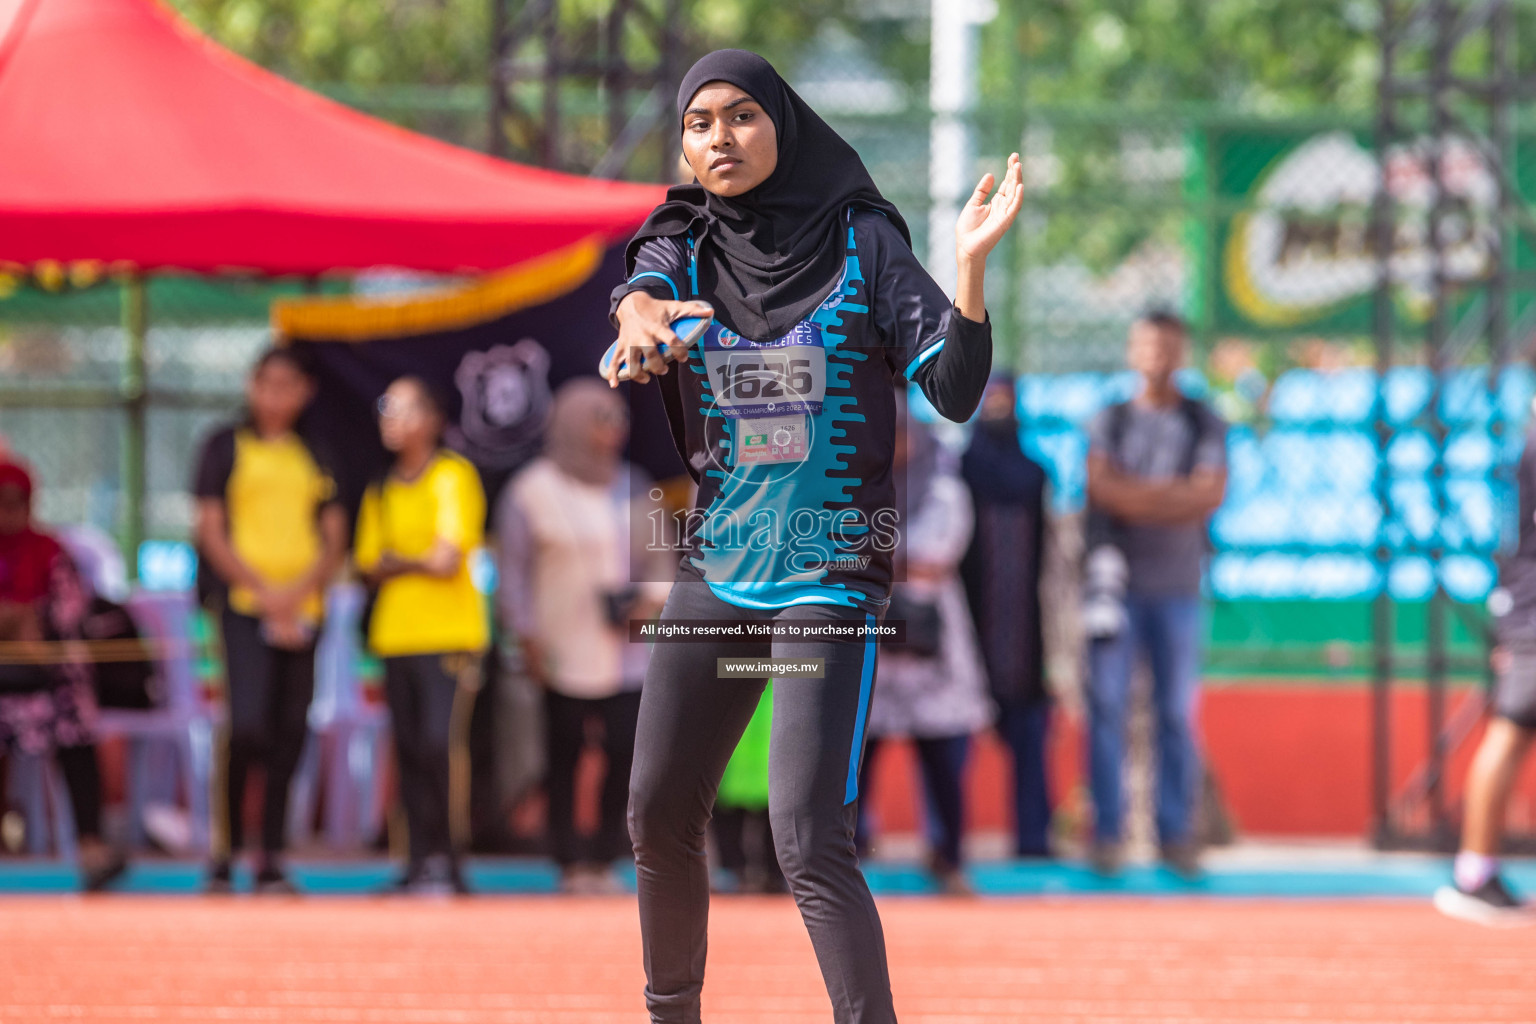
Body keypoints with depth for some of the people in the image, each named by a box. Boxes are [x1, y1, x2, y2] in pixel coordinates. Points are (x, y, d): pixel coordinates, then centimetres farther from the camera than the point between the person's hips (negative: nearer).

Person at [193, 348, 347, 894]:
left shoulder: (313, 457, 15)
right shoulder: (227, 446, 5)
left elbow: (334, 540, 12)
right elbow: (211, 531, 0)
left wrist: (299, 592, -7)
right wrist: (264, 591, -10)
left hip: (302, 607, 4)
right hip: (243, 603, -4)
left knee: (290, 732, 1)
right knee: (248, 725, -18)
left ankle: (271, 863, 6)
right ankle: (226, 850, -6)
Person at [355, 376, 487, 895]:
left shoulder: (453, 476, -1)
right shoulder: (381, 492, 19)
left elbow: (448, 558, -9)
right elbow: (369, 566, 16)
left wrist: (397, 562, 4)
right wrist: (419, 563, -1)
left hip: (449, 636, -6)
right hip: (396, 636, 6)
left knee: (439, 744, -15)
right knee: (409, 750, 2)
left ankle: (445, 864, -13)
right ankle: (422, 862, 4)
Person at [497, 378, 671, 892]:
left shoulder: (630, 488, 12)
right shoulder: (533, 492, -1)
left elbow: (659, 556, 17)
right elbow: (514, 570, -1)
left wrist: (652, 599, -3)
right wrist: (529, 638, -8)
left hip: (626, 651, 3)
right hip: (566, 652, -3)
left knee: (627, 751, -6)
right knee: (564, 754, 1)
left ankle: (603, 859, 4)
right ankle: (571, 863, 8)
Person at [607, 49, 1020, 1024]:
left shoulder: (862, 239, -3)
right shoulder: (682, 245, 5)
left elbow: (954, 390, -10)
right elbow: (639, 293, -19)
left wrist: (970, 264, -24)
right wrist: (643, 317, -43)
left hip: (832, 575, -5)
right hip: (715, 570, 5)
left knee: (808, 838, -16)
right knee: (659, 817, 11)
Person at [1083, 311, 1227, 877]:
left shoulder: (1204, 424, 11)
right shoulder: (1108, 422, 10)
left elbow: (1212, 494, -4)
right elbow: (1102, 486, -6)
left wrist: (1136, 496, -8)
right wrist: (1177, 493, -8)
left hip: (1177, 587, 0)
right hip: (1115, 580, 0)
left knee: (1178, 712, -1)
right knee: (1107, 706, -5)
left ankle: (1177, 834, 3)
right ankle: (1106, 831, -2)